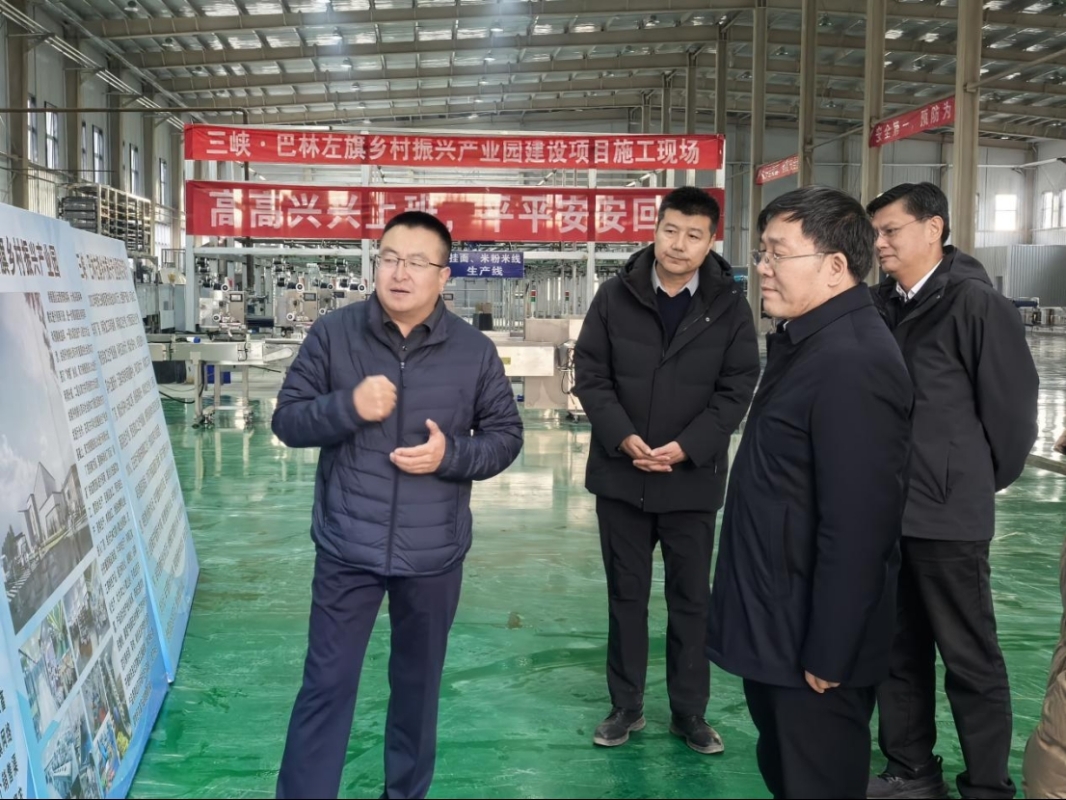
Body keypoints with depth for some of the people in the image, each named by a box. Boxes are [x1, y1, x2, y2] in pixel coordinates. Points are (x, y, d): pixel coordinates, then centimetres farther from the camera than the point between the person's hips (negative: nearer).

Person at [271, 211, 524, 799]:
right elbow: (287, 420, -2)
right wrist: (348, 406, -21)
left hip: (433, 554, 2)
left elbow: (506, 435, 4)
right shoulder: (332, 335, -4)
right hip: (347, 549, -1)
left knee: (418, 686, 18)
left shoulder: (474, 350, -2)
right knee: (326, 686, 4)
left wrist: (451, 455, -16)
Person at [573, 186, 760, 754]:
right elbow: (590, 374, -2)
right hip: (620, 473, 1)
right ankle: (625, 705, 26)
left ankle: (689, 712, 24)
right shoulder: (615, 296, -1)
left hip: (693, 479, 0)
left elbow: (737, 389, -5)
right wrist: (624, 438, -15)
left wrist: (685, 447, -16)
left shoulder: (729, 308, -3)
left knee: (691, 599, 10)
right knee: (626, 594, 12)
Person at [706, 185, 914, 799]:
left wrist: (828, 656, -22)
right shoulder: (809, 341, 9)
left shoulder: (852, 363, -24)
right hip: (779, 623, 10)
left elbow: (856, 528, -26)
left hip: (813, 638, -10)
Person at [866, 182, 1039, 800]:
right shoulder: (882, 304, 8)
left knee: (970, 659, 4)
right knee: (899, 651, 16)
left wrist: (981, 483, 0)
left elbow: (1012, 403, -10)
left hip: (947, 513, -7)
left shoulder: (976, 302, -12)